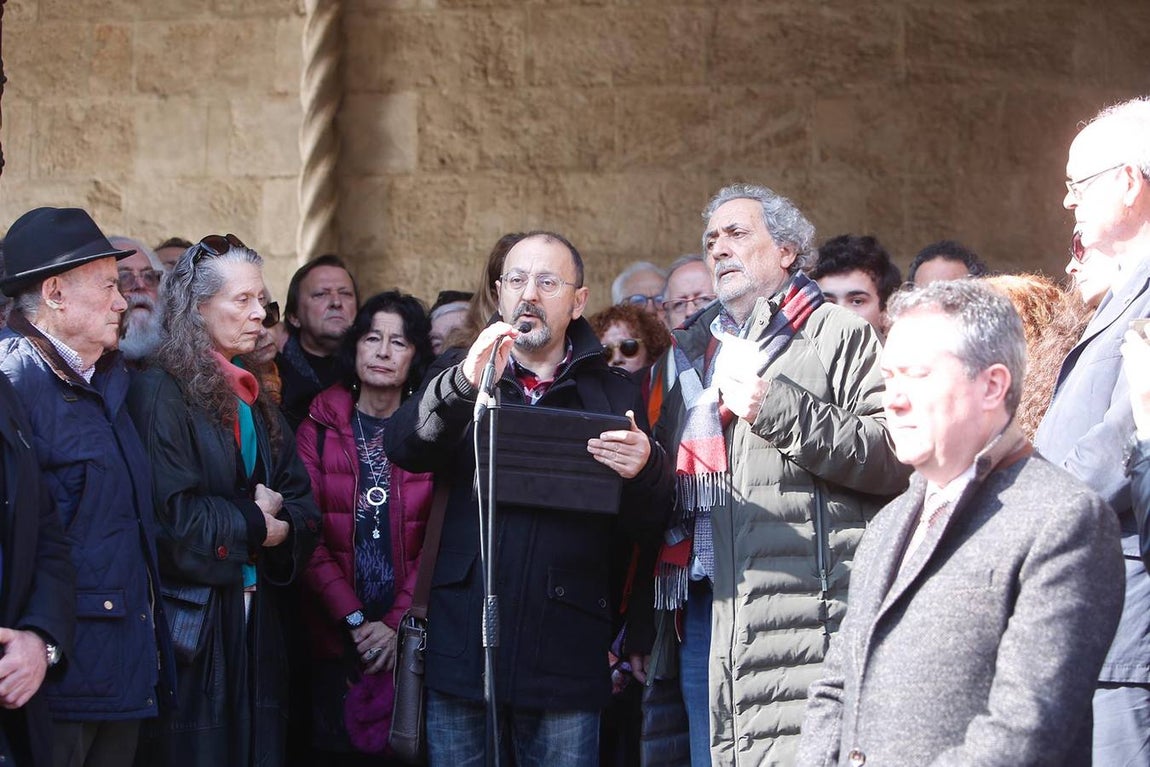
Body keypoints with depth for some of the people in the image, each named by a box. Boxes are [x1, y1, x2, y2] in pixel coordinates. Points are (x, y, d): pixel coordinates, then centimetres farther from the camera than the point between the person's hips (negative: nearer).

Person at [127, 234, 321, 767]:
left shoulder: (253, 400, 17)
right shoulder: (161, 391, -8)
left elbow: (303, 510, 12)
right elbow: (173, 513, -18)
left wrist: (280, 525, -9)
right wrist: (254, 522, -5)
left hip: (253, 618, 7)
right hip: (191, 618, -7)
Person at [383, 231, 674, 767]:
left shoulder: (613, 393, 11)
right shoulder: (459, 374, 13)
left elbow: (648, 525, 7)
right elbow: (402, 449, -7)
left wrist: (644, 471, -16)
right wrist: (465, 383, -24)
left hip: (566, 656, 0)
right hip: (462, 645, 1)